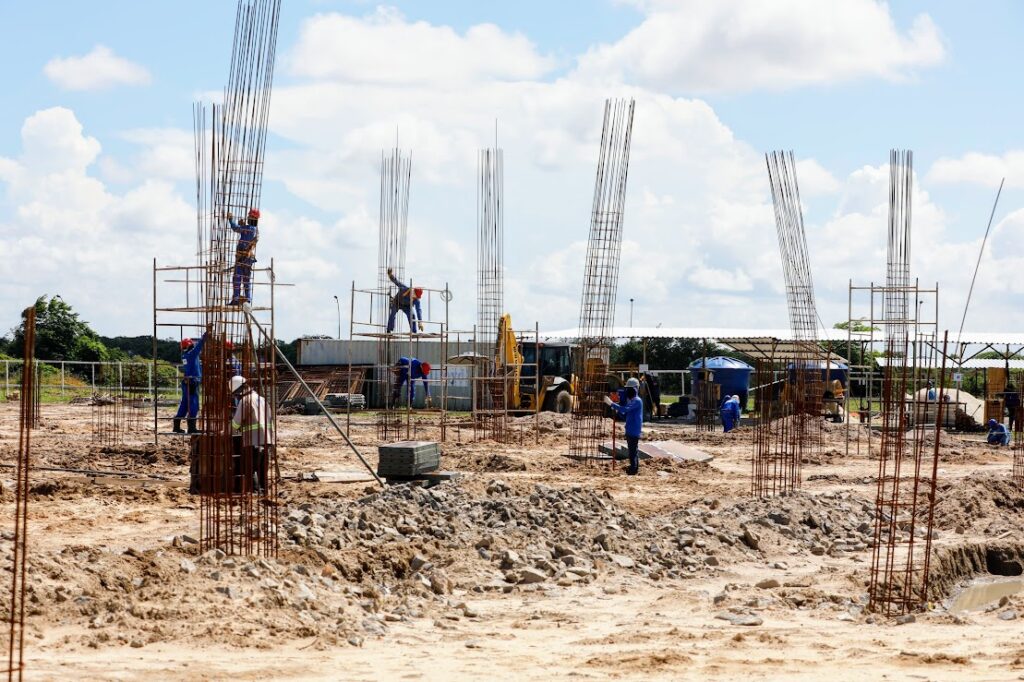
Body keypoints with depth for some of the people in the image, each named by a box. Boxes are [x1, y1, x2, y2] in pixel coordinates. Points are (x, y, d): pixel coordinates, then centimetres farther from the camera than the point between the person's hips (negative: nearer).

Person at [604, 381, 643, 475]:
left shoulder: (637, 401, -16)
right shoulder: (630, 400, 15)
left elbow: (625, 409, -28)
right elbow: (625, 414, 18)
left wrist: (611, 403, -28)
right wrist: (616, 409, 1)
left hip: (634, 430, -10)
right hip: (629, 429, 10)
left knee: (633, 449, -8)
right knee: (633, 450, 16)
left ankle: (634, 469, -7)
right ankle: (634, 468, 24)